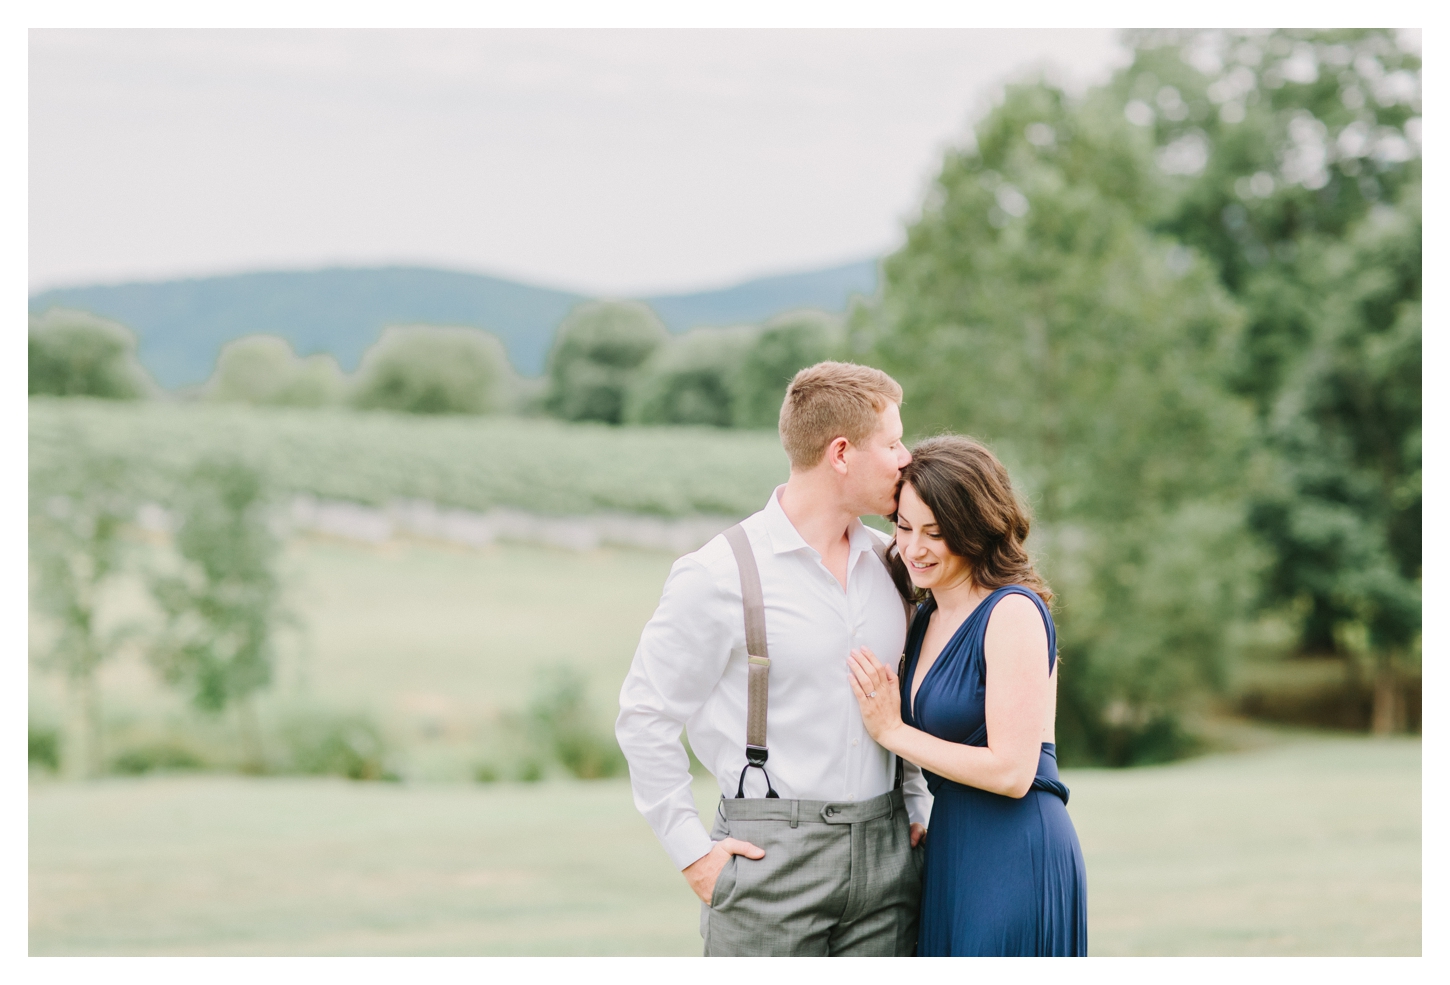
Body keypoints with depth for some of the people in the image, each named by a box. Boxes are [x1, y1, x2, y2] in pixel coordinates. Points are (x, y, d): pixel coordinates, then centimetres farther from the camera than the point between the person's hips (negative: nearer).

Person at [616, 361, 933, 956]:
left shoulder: (887, 561, 11)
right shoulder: (719, 576, -9)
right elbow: (644, 717, -6)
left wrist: (915, 804, 15)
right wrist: (692, 851, -9)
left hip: (883, 857, 6)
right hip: (772, 858, -6)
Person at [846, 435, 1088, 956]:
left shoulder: (1014, 612, -13)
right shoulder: (928, 616, 12)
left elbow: (1011, 771, -18)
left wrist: (891, 731, -12)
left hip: (1015, 858, -8)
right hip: (950, 853, 8)